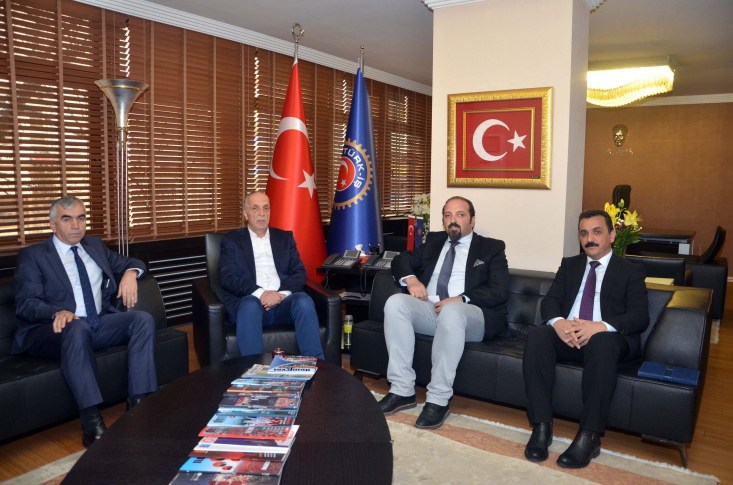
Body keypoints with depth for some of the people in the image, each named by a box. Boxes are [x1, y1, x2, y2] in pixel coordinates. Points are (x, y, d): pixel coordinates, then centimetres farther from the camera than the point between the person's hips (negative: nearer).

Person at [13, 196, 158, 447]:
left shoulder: (95, 245, 20)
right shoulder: (32, 256, 5)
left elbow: (131, 263, 26)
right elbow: (25, 304, -6)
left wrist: (130, 273, -1)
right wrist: (58, 312, -29)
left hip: (101, 324, 5)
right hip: (61, 329, -5)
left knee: (144, 319, -22)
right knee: (77, 328, -39)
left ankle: (140, 404, -25)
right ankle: (92, 423, -39)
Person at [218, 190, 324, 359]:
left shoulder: (285, 237, 21)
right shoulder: (232, 240, 13)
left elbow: (300, 272, 11)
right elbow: (228, 278, -1)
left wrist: (282, 293, -11)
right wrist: (260, 293, -17)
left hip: (283, 300, 2)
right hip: (250, 301, -2)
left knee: (304, 300, -31)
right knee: (250, 306, -37)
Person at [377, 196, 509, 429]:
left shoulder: (491, 248, 11)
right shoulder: (434, 241, 24)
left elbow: (500, 291, -2)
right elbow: (401, 260, 22)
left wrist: (460, 299, -17)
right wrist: (411, 278, -3)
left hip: (470, 315, -4)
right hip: (430, 309, 4)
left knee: (452, 312, -38)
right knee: (395, 302, -25)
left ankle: (438, 400, -31)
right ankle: (402, 390, -22)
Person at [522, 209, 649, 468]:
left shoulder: (631, 271, 11)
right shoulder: (569, 265, 21)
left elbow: (640, 317, -3)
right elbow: (549, 301, 9)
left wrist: (600, 326, -24)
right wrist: (558, 322, -17)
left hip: (609, 339, -3)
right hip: (567, 336, 3)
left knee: (602, 343, -38)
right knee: (537, 336, -30)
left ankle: (589, 437, -33)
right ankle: (541, 426, -27)